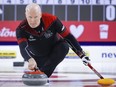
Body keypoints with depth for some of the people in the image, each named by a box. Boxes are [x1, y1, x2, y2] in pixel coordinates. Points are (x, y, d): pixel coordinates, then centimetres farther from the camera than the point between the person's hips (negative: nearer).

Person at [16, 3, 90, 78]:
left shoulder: (51, 20, -28)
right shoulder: (21, 29, -29)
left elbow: (68, 36, -21)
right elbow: (23, 48, -45)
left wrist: (82, 54, -24)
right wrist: (30, 60, -67)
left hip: (55, 50, -1)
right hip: (37, 57, 1)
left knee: (64, 46, -31)